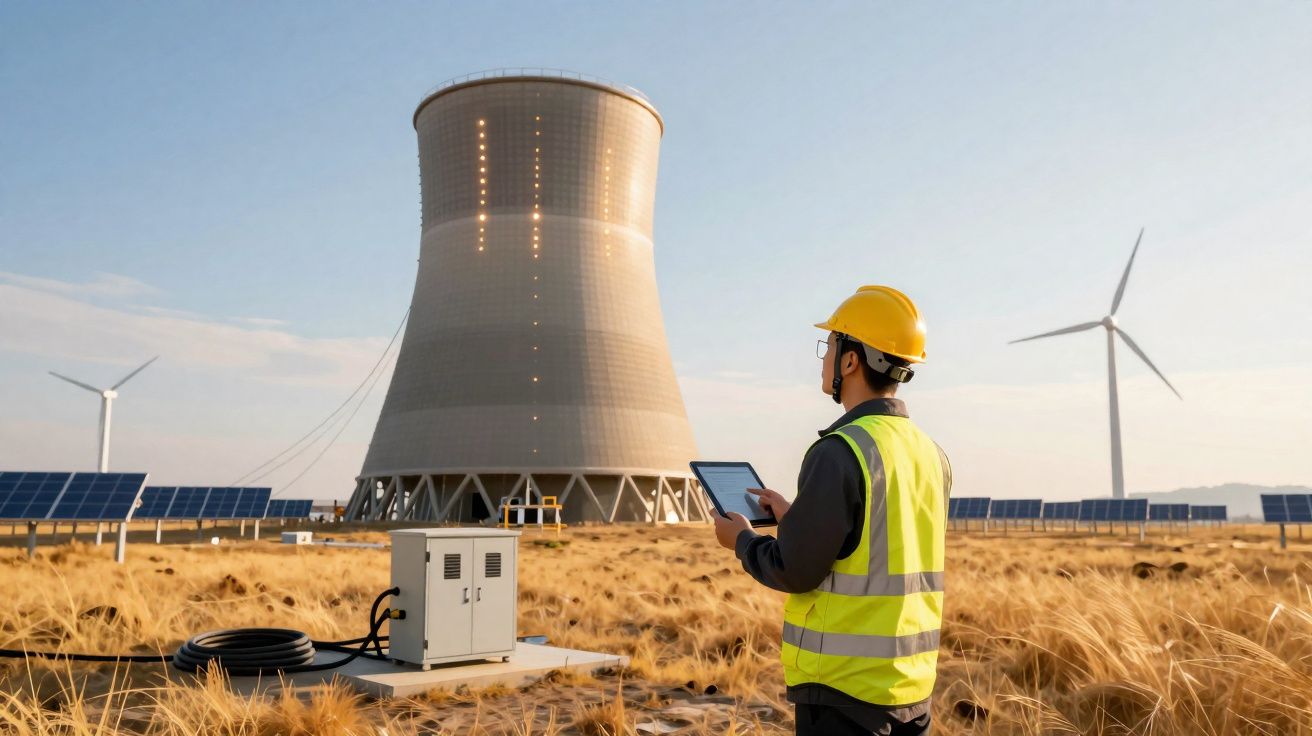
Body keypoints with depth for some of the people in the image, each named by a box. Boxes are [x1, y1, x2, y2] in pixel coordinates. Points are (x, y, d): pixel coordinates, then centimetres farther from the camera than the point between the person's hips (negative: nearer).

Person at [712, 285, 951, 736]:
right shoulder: (932, 456, 6)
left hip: (846, 687, -7)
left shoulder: (839, 453, -19)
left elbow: (794, 572, -16)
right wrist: (797, 518, 19)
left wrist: (741, 540, 3)